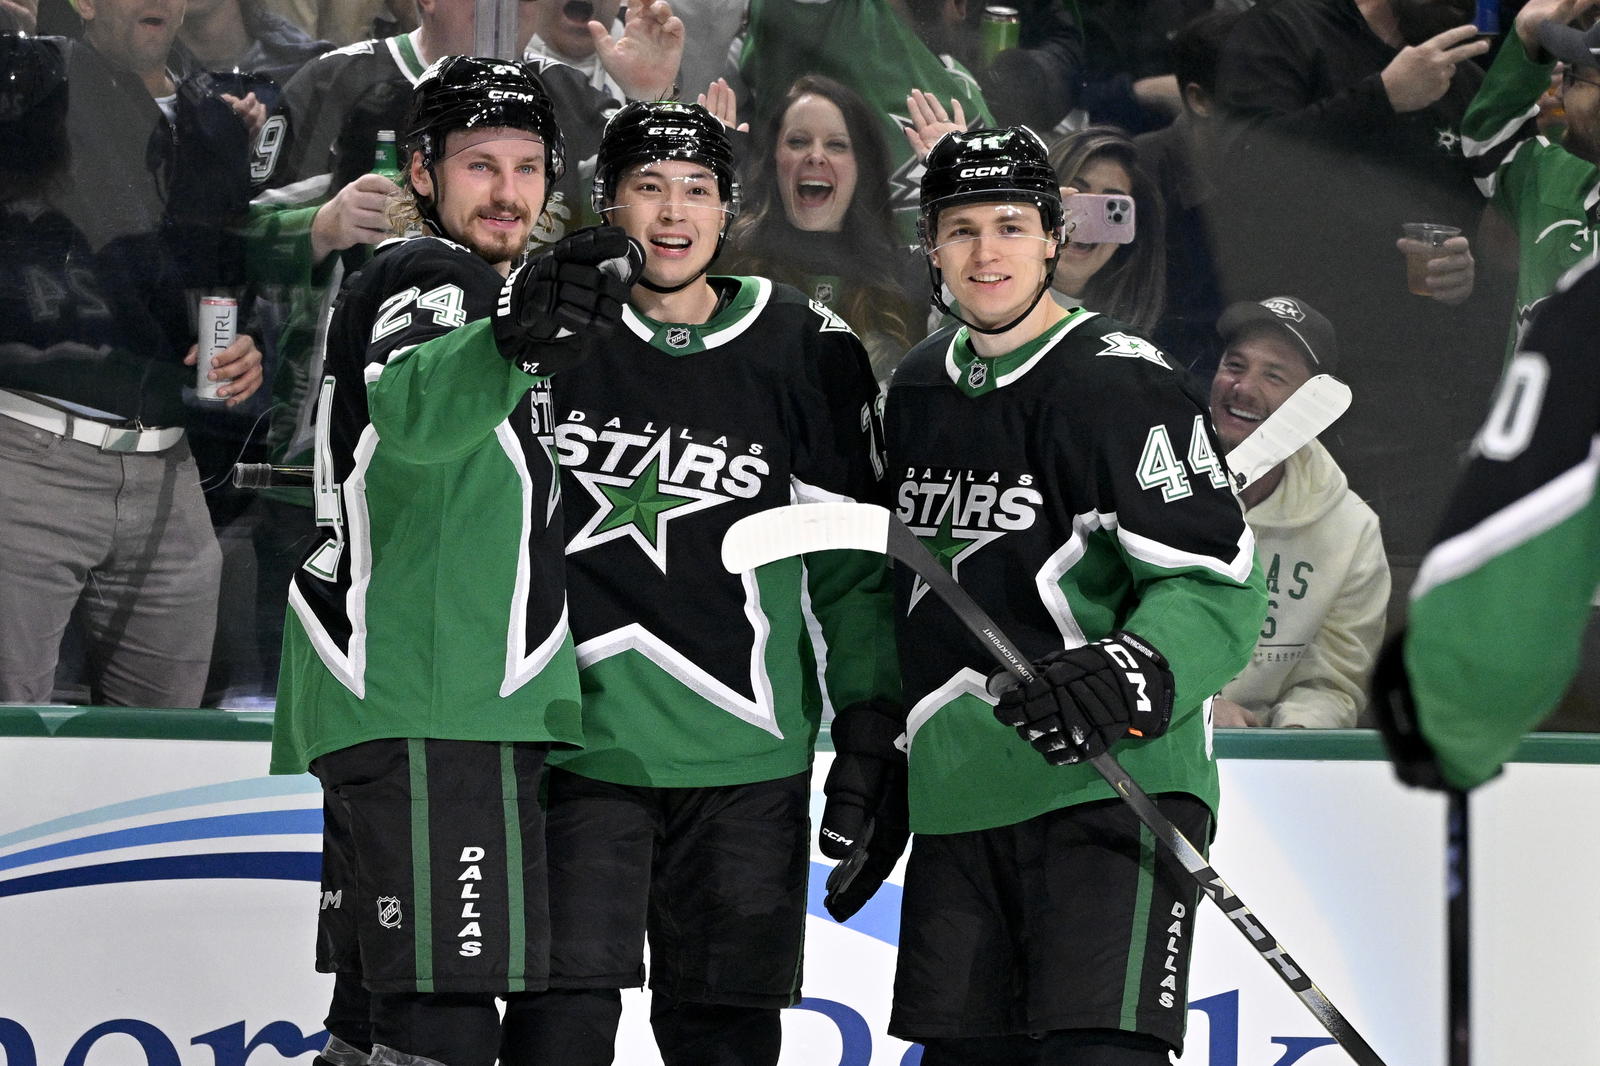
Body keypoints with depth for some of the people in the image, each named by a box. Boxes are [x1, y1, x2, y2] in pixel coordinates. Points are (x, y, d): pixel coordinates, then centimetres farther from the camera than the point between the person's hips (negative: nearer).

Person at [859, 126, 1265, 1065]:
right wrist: (876, 753, 26)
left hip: (1112, 784, -7)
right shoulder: (921, 388, 15)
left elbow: (1217, 581, -14)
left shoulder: (1123, 381, -9)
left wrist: (1135, 675, -31)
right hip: (959, 801, 7)